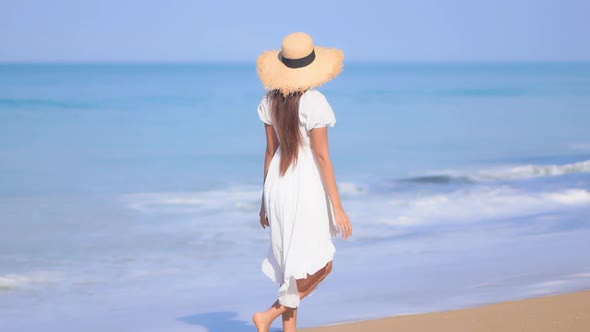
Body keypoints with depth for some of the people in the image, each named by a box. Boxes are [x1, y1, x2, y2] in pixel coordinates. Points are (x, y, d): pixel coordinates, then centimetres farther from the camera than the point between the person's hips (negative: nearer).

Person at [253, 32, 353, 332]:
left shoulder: (271, 100, 3)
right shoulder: (313, 102, -16)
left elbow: (270, 151, 9)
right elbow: (322, 156, -16)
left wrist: (265, 200, 16)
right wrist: (337, 207, -12)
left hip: (278, 184, 7)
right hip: (306, 185, -7)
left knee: (291, 265, 16)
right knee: (318, 266, 6)